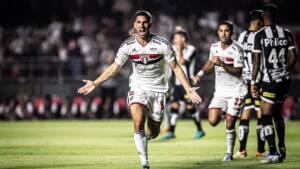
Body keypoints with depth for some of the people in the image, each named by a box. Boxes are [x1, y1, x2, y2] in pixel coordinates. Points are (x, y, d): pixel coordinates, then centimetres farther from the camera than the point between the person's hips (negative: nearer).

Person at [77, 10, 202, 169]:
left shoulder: (162, 44, -13)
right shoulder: (127, 45, -7)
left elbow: (175, 67, -6)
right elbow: (114, 67, 7)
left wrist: (188, 89, -15)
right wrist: (95, 83, 4)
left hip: (158, 89, 0)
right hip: (138, 87, 0)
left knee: (153, 133, 6)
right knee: (138, 123, -25)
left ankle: (143, 138, 45)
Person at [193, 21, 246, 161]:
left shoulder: (236, 50, -15)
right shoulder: (214, 47, 3)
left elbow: (238, 72, -20)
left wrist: (222, 64, -30)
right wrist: (200, 74, 15)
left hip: (235, 90, -5)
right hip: (220, 90, 5)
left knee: (229, 124, -5)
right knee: (213, 121, -11)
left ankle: (229, 152, 14)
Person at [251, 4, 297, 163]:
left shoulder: (260, 35, -7)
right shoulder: (286, 33, 5)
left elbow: (257, 60, -8)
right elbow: (293, 57, 4)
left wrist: (253, 81, -2)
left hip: (270, 82, -5)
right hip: (285, 81, 6)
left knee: (266, 116, -2)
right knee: (277, 113, 23)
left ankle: (273, 153, -11)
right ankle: (281, 149, 25)